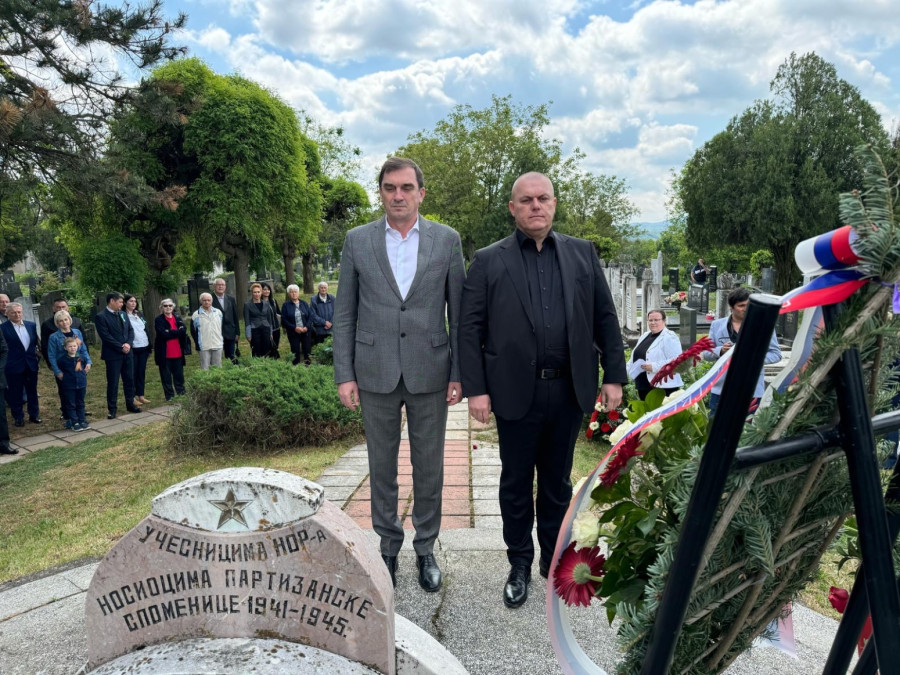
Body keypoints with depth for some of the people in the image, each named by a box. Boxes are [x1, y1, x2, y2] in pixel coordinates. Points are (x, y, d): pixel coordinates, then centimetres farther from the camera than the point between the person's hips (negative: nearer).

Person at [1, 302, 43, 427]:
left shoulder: (31, 325, 6)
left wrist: (36, 352, 6)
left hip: (31, 364, 4)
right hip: (14, 365, -4)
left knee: (32, 391, 13)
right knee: (15, 393, 7)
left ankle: (34, 415, 25)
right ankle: (18, 417, 19)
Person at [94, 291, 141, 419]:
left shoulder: (122, 314, 11)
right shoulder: (101, 316, -10)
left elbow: (130, 330, 10)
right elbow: (106, 336, -16)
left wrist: (128, 344, -7)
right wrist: (121, 347, -15)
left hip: (127, 353, 6)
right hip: (113, 355, -6)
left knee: (129, 380, 12)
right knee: (112, 383, 1)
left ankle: (130, 404, 24)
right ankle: (112, 409, 9)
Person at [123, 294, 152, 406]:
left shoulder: (140, 315, 15)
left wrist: (150, 346, 13)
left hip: (143, 348, 6)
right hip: (132, 349, -6)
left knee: (142, 372, 9)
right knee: (133, 372, 0)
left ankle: (141, 395, 16)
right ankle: (132, 397, 7)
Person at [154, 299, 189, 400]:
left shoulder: (178, 318, 11)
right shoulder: (158, 320, -2)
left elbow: (183, 331, -5)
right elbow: (163, 334, -15)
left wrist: (170, 332, -14)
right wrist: (177, 332, -11)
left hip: (178, 353, 3)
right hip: (164, 353, -3)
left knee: (179, 375, 9)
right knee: (166, 376, 3)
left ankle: (181, 394, 19)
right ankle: (170, 396, 11)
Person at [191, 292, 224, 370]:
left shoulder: (218, 312, 9)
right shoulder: (196, 315, -2)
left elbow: (222, 327, 15)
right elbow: (193, 332, 2)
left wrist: (222, 341, 10)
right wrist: (198, 345, -3)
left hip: (218, 346, 3)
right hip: (204, 348, -3)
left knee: (218, 368, 9)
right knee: (204, 369, -2)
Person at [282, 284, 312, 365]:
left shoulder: (304, 303, 9)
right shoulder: (286, 305, 2)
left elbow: (310, 316, 5)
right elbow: (284, 320, -4)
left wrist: (307, 327, -10)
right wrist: (294, 328, -14)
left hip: (305, 331, 2)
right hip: (293, 333, -2)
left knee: (306, 350, 2)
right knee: (295, 352, -2)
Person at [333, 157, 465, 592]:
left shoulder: (447, 240, 2)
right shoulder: (357, 240, 3)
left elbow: (458, 313, 2)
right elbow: (344, 314, 3)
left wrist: (459, 373, -2)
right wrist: (344, 374, -2)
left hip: (429, 372, 0)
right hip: (376, 372, 1)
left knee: (429, 467, 10)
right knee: (382, 467, 12)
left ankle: (425, 548, 28)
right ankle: (388, 546, 30)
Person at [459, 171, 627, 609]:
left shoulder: (582, 253, 7)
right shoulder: (489, 261, 0)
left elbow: (605, 318, 7)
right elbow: (470, 330, -3)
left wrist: (614, 375, 2)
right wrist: (475, 389, -9)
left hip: (569, 391, 2)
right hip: (516, 391, -2)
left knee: (557, 483, 16)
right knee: (516, 483, 11)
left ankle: (554, 561, 33)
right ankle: (519, 565, 29)